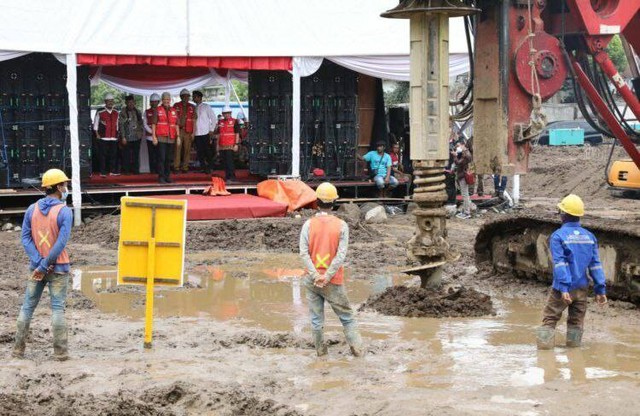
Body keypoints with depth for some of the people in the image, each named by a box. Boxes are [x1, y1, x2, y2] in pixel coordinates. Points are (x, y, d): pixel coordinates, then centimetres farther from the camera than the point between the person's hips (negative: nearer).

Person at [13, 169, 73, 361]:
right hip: (58, 268, -4)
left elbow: (25, 239, -3)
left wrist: (40, 263, -8)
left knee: (27, 307, 10)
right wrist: (46, 264, -13)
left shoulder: (32, 209, 2)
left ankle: (18, 349, 12)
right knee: (57, 308, 0)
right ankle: (60, 351, 0)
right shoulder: (64, 211, -12)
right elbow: (62, 242, -18)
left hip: (36, 266, 4)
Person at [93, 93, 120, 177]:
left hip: (113, 138, 4)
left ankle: (112, 171, 13)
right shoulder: (100, 112, -3)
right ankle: (102, 172, 1)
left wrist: (117, 134, 15)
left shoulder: (116, 113, 11)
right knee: (103, 155, -3)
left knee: (113, 154, 5)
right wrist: (97, 134, -3)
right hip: (103, 138, -4)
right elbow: (95, 124, 2)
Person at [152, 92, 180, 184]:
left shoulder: (174, 111, 15)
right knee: (161, 158, -8)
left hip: (171, 139, 4)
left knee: (169, 159, 7)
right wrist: (154, 136, -8)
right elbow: (153, 124, 0)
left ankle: (167, 176, 13)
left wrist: (178, 136, 9)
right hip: (161, 138, -4)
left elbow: (176, 125, 16)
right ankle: (161, 177, -5)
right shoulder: (157, 110, 4)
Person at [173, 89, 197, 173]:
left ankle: (185, 167, 5)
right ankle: (176, 167, -5)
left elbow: (194, 120, 9)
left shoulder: (192, 107, 12)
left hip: (188, 132, 1)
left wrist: (193, 132, 2)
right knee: (177, 149, -7)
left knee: (187, 150, 0)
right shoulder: (176, 106, 8)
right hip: (178, 130, -1)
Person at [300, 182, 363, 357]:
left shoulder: (309, 224, -4)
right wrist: (327, 277, -12)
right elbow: (341, 255, -13)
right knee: (346, 316, 11)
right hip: (333, 282, -1)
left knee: (316, 319, 10)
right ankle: (356, 347, 8)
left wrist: (316, 276, -12)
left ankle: (320, 350, 15)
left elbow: (304, 253, -10)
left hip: (312, 280, 1)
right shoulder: (341, 225, -6)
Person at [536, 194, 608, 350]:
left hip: (564, 289, -4)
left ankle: (545, 346, -3)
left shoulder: (558, 236, -9)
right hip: (582, 289, 4)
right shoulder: (589, 236, 5)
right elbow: (596, 264, 4)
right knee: (576, 322, 13)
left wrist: (564, 287, -21)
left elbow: (560, 263, -17)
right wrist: (600, 289, 4)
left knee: (549, 319, 4)